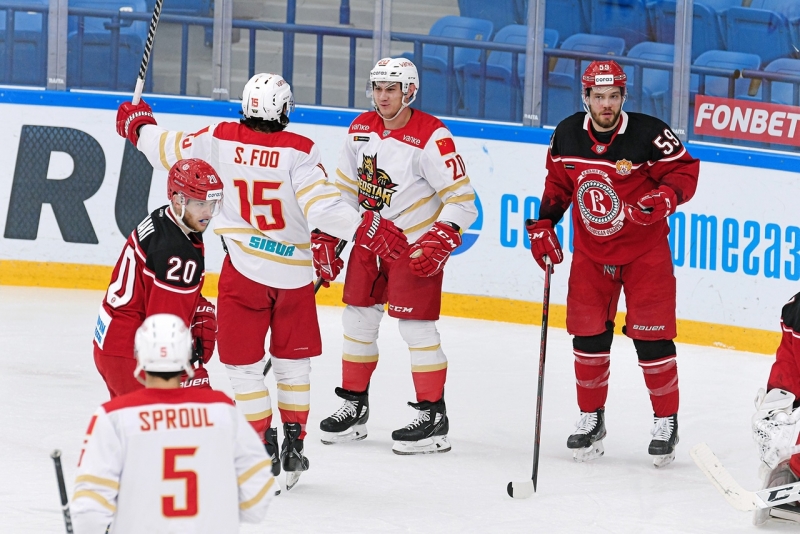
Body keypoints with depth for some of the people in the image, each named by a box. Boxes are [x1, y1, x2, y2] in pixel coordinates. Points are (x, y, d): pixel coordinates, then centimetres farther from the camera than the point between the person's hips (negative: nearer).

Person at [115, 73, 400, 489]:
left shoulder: (221, 140, -7)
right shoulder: (298, 150, -13)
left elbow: (169, 150, 7)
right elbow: (322, 206, -22)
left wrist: (139, 124, 26)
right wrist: (368, 232, -16)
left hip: (244, 268, 0)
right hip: (294, 272, 0)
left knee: (244, 364, 8)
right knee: (293, 362, 16)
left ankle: (264, 448, 3)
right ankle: (294, 447, 19)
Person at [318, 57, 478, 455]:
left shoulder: (431, 138, -19)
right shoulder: (360, 130, 2)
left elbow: (462, 201, -18)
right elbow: (346, 187, 14)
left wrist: (437, 244, -25)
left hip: (416, 245, -7)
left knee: (416, 328, -8)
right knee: (357, 318, 9)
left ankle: (432, 417, 1)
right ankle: (354, 407, 22)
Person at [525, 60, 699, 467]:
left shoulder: (648, 133, -17)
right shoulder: (567, 135, -4)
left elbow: (685, 169, -10)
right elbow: (557, 183, 11)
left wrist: (664, 197, -28)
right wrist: (542, 226, 4)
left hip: (645, 250, -4)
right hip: (591, 250, 4)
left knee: (651, 337, -4)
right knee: (587, 336, 2)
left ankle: (666, 421, 10)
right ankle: (591, 418, 18)